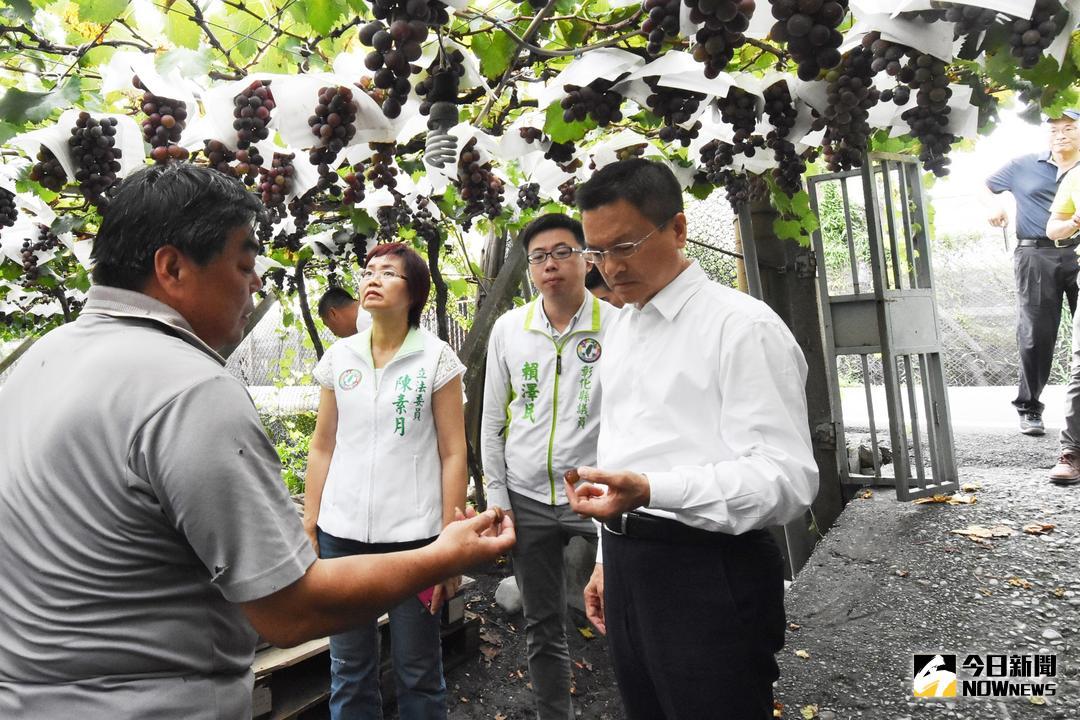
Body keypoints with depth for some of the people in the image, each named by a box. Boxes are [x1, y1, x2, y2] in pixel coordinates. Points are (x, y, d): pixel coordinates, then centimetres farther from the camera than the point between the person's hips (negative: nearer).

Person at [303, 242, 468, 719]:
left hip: (412, 534, -3)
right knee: (348, 670, 15)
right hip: (341, 533, 3)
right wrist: (309, 527, 8)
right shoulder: (339, 357, 6)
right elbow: (323, 447, 11)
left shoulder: (436, 358, -4)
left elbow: (453, 454, -4)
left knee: (418, 672, 10)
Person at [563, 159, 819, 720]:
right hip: (628, 566, 8)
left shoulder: (743, 326, -13)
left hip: (708, 573, -7)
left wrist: (651, 490, -33)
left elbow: (787, 478, -21)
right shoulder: (619, 330, 12)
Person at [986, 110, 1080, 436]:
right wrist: (994, 205, 1)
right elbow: (985, 185, 22)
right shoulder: (1024, 166, 12)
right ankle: (1029, 408, 10)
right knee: (1036, 334, 0)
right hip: (1036, 255, -1)